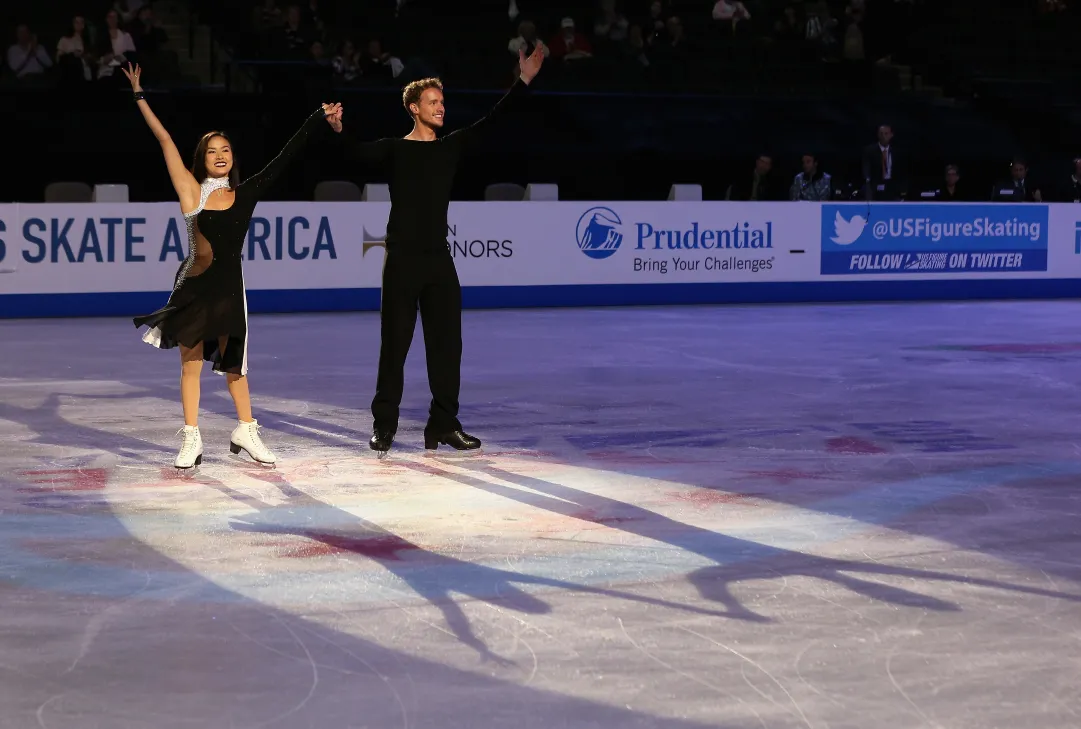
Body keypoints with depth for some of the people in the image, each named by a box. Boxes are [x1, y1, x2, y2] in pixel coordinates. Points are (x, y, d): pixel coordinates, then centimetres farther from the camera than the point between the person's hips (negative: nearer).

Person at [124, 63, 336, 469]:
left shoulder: (245, 194, 2)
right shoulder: (192, 191, -5)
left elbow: (283, 160, 4)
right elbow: (164, 139, -6)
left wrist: (317, 120, 4)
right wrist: (139, 96, -6)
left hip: (230, 287, 2)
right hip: (194, 287, -2)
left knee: (234, 361, 12)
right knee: (191, 362, 4)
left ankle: (245, 432, 26)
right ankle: (192, 440, 11)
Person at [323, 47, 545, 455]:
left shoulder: (451, 147, 10)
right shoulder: (395, 150, -1)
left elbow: (491, 121, 4)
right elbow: (360, 153, -17)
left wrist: (523, 82, -4)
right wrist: (338, 130, -38)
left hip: (439, 260, 4)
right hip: (403, 260, -4)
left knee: (447, 343, 4)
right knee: (395, 345, -1)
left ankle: (444, 425, 10)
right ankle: (384, 425, 7)